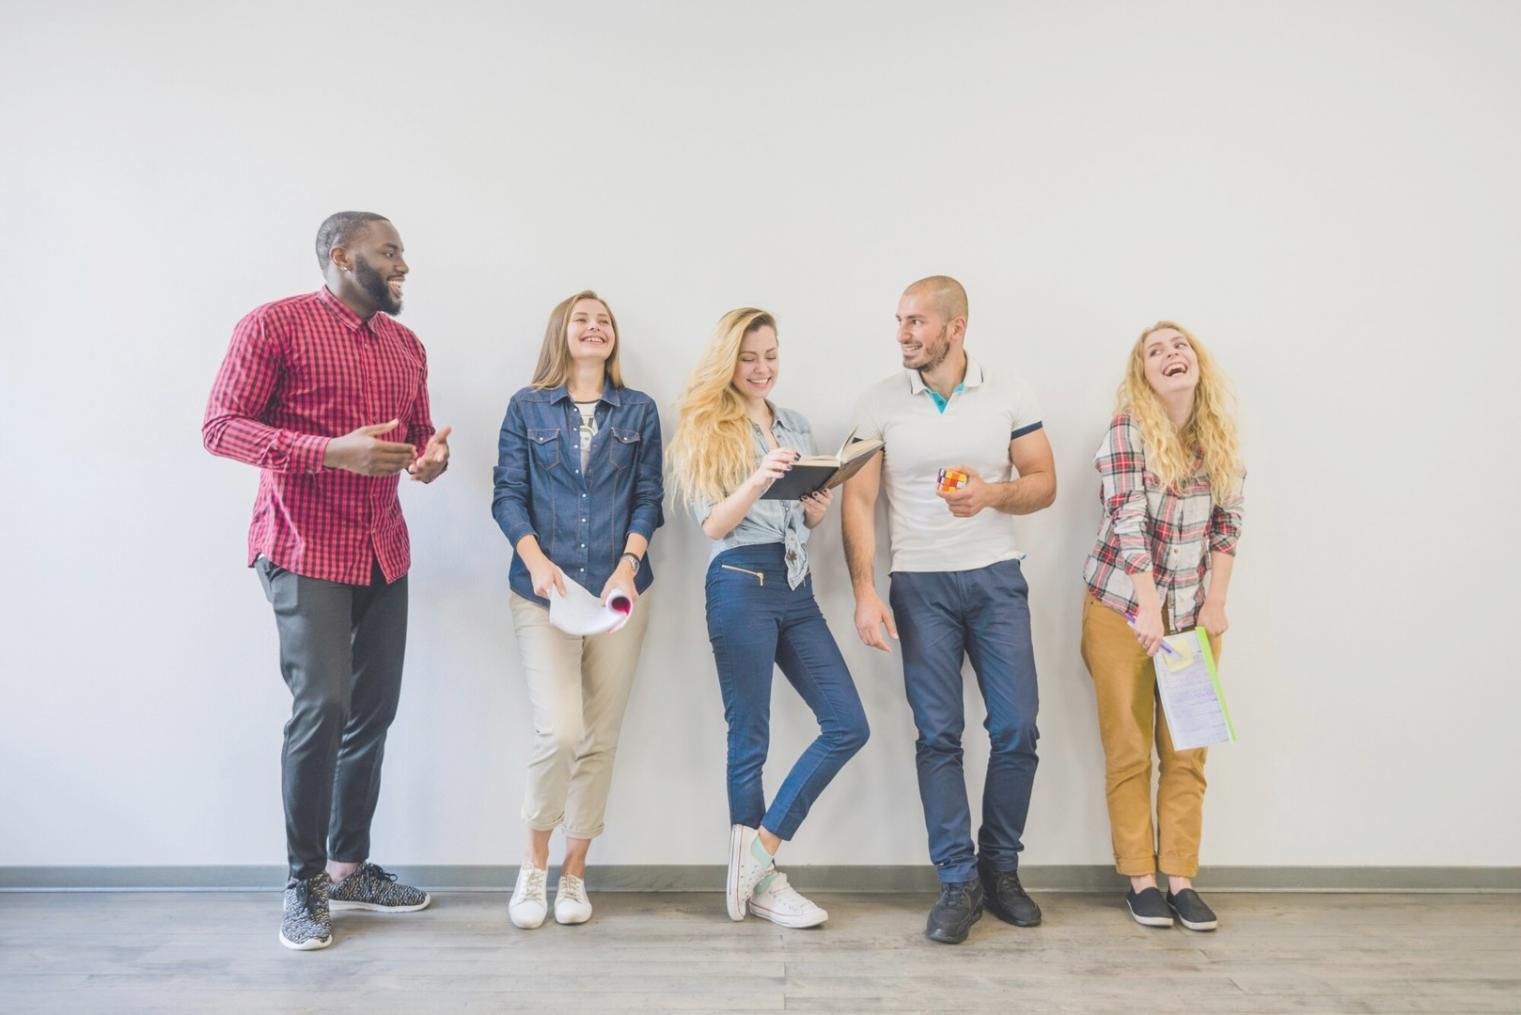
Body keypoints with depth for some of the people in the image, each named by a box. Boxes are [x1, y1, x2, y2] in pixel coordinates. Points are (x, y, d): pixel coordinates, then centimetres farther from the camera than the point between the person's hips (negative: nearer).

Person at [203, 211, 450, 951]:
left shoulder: (406, 347, 15)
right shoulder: (275, 325, -5)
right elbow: (221, 427, -10)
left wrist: (433, 455, -3)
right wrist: (333, 452, -22)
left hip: (385, 553, 6)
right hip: (306, 550, -6)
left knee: (374, 711, 7)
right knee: (323, 705, -12)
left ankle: (349, 868, 24)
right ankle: (303, 883, 7)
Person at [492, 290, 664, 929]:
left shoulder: (639, 411, 10)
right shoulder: (527, 407, 7)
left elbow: (649, 497, 5)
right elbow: (507, 494, 1)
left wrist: (628, 564, -10)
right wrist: (535, 559, -15)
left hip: (618, 591, 2)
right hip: (543, 591, -2)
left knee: (600, 739, 5)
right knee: (559, 732, -13)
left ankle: (574, 875, 21)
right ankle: (534, 867, 12)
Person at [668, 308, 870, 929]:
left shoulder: (796, 427, 16)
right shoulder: (706, 428, 0)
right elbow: (713, 525, -8)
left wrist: (819, 507, -3)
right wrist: (758, 479, -24)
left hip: (796, 587, 6)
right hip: (741, 586, -6)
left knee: (848, 725, 0)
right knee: (750, 739, 3)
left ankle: (760, 846, 11)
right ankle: (762, 879, 18)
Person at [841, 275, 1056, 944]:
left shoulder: (1008, 394, 3)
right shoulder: (882, 402, 1)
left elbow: (1044, 484, 5)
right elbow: (858, 499, -2)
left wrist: (992, 494, -17)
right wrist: (864, 592, -11)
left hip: (996, 579, 1)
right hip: (920, 585, -1)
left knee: (1016, 730, 1)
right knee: (938, 735, 1)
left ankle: (1000, 869, 21)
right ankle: (958, 883, 13)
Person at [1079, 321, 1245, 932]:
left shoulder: (1219, 435, 5)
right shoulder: (1128, 430, -9)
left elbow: (1227, 522, 7)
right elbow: (1128, 523, -15)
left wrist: (1215, 604, 0)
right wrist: (1149, 610, -19)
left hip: (1192, 612, 4)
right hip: (1122, 607, -4)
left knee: (1187, 751, 5)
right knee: (1129, 750, 2)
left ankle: (1180, 877, 14)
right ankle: (1140, 878, 13)